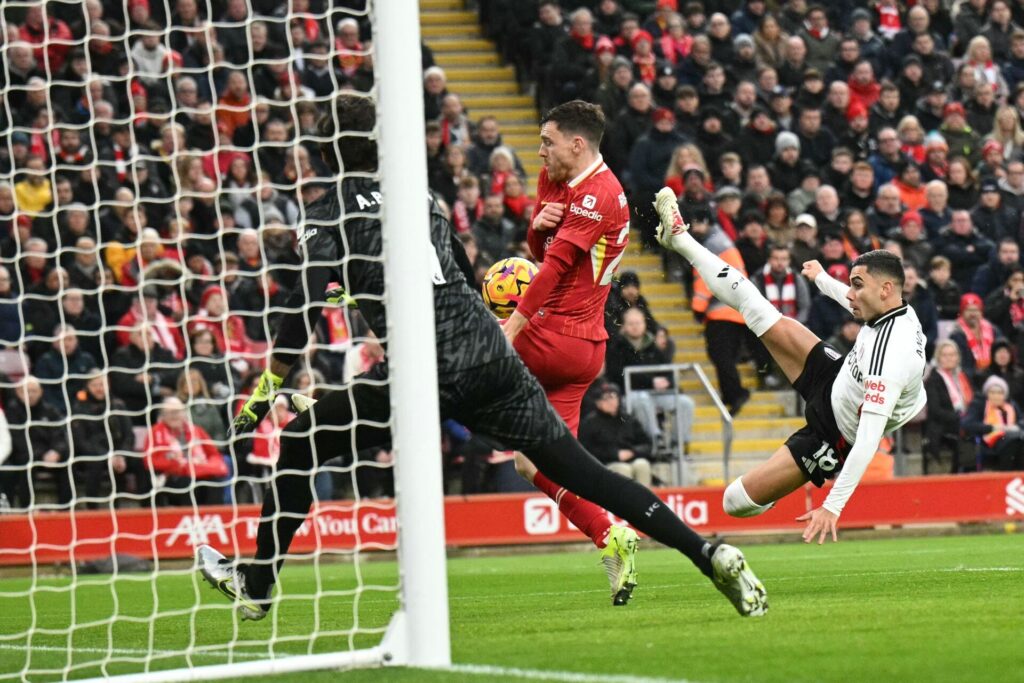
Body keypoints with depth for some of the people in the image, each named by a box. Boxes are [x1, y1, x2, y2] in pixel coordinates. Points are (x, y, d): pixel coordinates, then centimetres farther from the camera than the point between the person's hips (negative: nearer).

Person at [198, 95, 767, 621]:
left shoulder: (327, 215, 5)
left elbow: (305, 310, -6)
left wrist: (267, 390, -1)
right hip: (490, 354, 5)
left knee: (300, 448, 14)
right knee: (584, 472, 5)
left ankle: (256, 585, 20)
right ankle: (711, 555, -4)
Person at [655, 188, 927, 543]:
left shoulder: (890, 356, -39)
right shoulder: (898, 310, -11)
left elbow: (869, 438, -43)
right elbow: (860, 307, 17)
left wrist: (833, 506, -46)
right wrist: (824, 281, 35)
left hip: (833, 432, -8)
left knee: (738, 501, -11)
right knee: (763, 316, 9)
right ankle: (680, 238, 22)